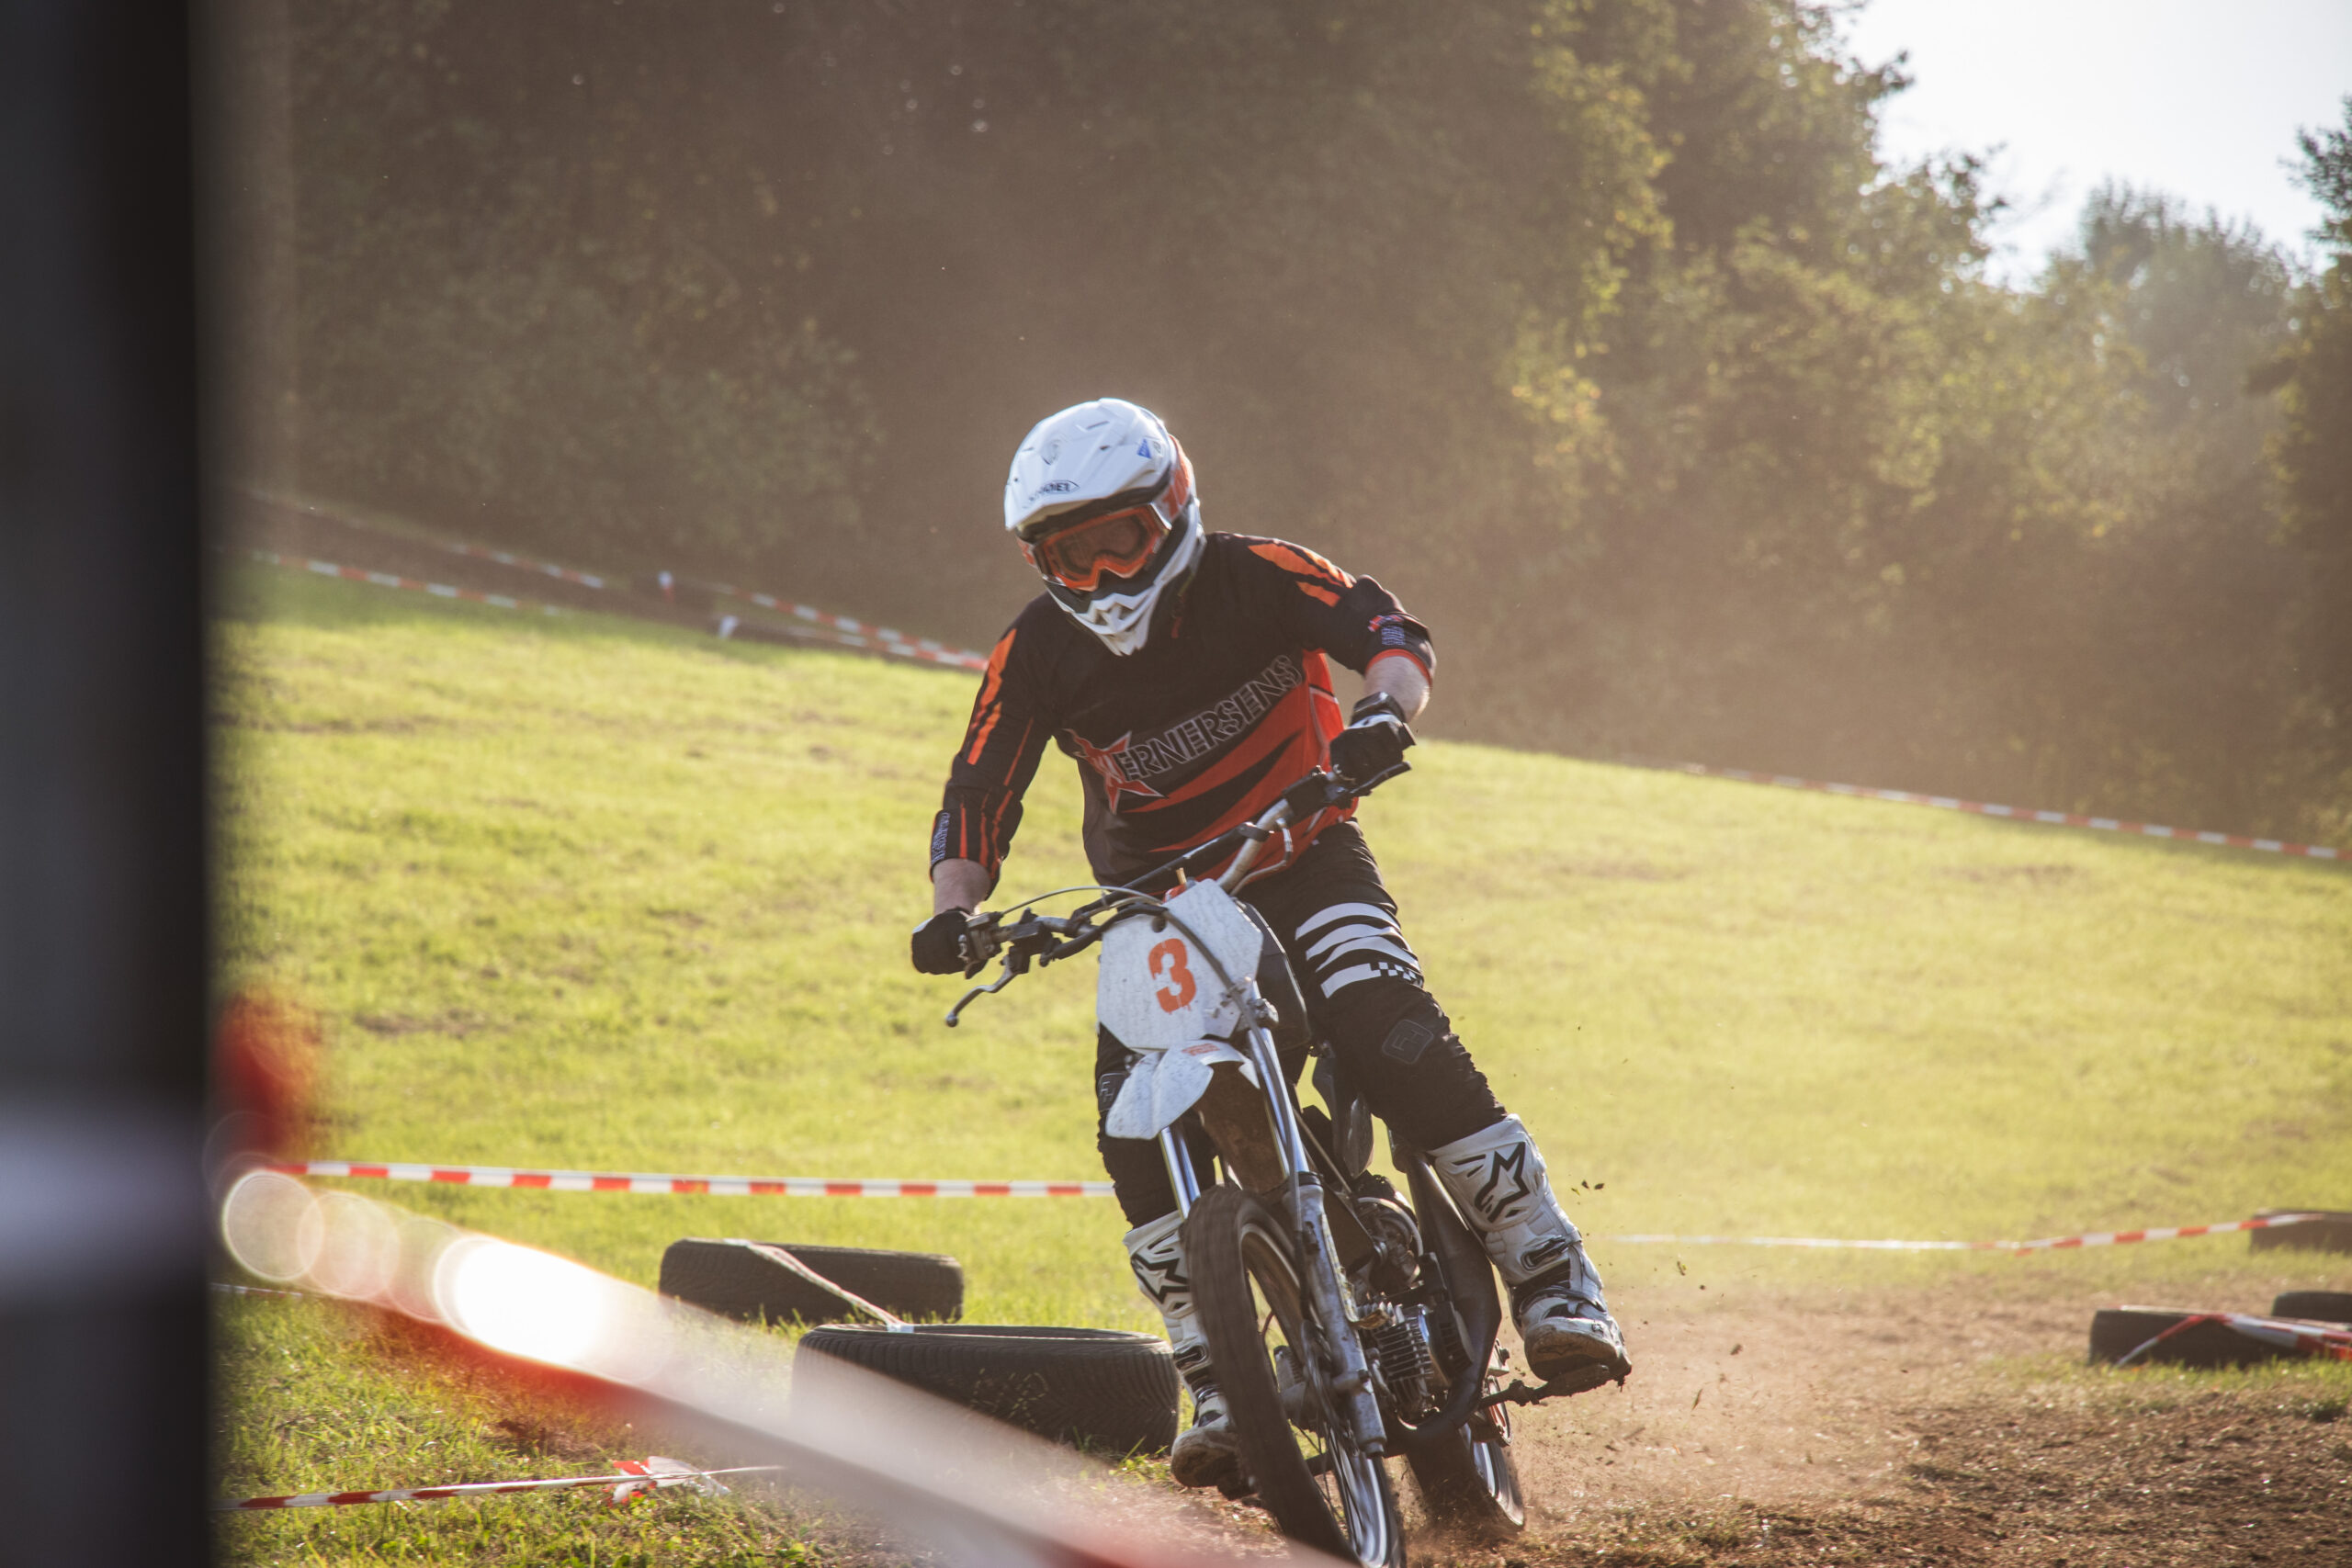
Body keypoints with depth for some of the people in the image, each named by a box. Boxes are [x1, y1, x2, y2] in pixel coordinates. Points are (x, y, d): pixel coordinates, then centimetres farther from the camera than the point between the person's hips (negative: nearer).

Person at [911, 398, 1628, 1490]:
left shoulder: (1252, 577, -12)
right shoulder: (1037, 653, -6)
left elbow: (1384, 630, -20)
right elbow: (979, 795, -4)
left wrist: (1384, 707, -43)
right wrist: (951, 909, -22)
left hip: (1300, 864, -3)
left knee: (1404, 1050, -26)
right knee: (1138, 1137, -17)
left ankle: (1553, 1285, -20)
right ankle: (1217, 1389, -9)